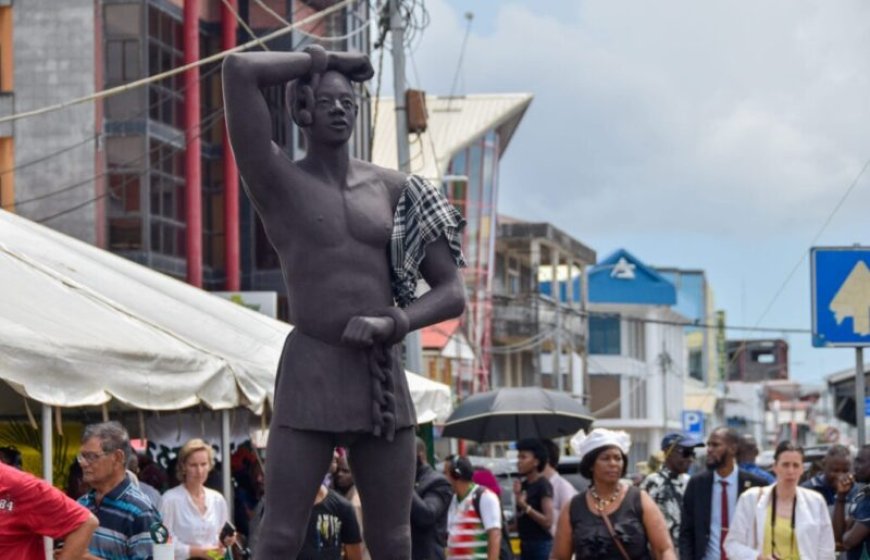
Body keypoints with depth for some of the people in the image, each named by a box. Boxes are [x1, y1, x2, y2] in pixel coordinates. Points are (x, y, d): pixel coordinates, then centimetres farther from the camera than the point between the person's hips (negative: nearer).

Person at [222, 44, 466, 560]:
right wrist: (319, 61, 2)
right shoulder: (278, 182, 1)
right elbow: (239, 71, -12)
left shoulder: (395, 190, 10)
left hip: (385, 379, 4)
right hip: (312, 376, -4)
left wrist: (392, 324, -10)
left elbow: (453, 293, 9)